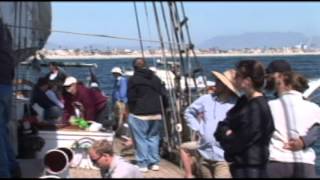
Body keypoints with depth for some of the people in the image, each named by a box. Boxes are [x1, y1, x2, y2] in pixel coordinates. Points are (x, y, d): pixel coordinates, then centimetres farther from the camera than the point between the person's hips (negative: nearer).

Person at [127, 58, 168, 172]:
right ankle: (154, 163, 13)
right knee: (153, 137, 13)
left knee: (140, 139, 0)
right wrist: (162, 110, 17)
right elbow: (163, 96, 10)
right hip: (156, 114, 5)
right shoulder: (156, 78, 11)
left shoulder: (133, 79, -6)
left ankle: (143, 164, 0)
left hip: (139, 114, -5)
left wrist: (132, 111, 5)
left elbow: (131, 98, -7)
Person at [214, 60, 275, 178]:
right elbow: (225, 125, 9)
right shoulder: (244, 101, 11)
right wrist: (227, 133, -12)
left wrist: (225, 137, -2)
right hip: (240, 165, 10)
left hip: (250, 169, -10)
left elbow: (239, 142, -20)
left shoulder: (258, 108, -19)